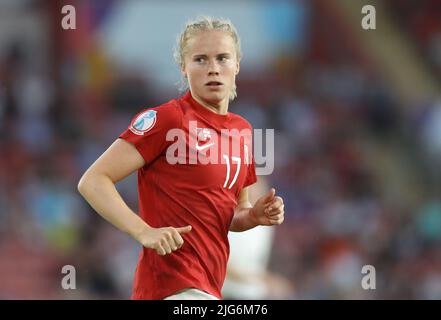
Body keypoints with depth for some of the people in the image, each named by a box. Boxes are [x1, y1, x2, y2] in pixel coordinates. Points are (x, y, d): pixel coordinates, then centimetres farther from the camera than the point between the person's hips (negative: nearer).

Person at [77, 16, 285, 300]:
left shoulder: (242, 129, 14)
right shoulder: (165, 119, -8)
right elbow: (93, 181, -12)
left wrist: (256, 216, 3)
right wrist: (145, 232, -24)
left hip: (208, 287, 8)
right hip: (172, 285, -8)